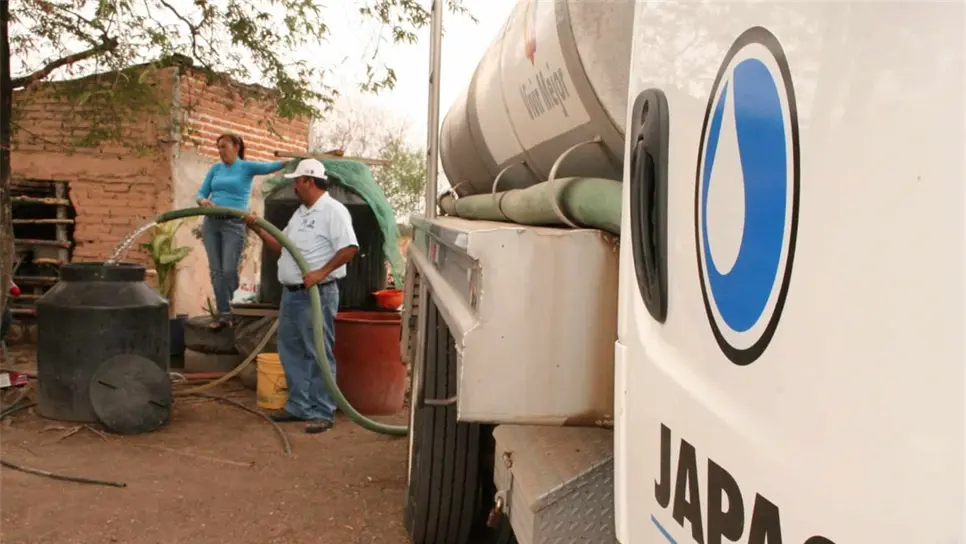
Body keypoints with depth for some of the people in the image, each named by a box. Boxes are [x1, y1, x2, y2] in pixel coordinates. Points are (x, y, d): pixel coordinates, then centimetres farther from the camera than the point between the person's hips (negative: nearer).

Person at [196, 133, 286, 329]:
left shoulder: (246, 167, 2)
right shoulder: (215, 168, 13)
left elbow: (269, 167, -13)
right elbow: (200, 193, 11)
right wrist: (203, 201, -12)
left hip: (234, 224, -4)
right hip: (211, 223, 4)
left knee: (229, 270, -8)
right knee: (216, 270, 1)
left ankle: (226, 307, 16)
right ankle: (223, 313, 6)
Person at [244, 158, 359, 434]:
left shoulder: (333, 210, -12)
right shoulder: (301, 213, 18)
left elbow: (350, 248, -22)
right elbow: (281, 248, 23)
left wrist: (321, 273, -25)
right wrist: (258, 229, 12)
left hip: (317, 294, -10)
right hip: (291, 293, 10)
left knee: (318, 354, -4)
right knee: (291, 352, 15)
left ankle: (322, 412, 3)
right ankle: (299, 405, 26)